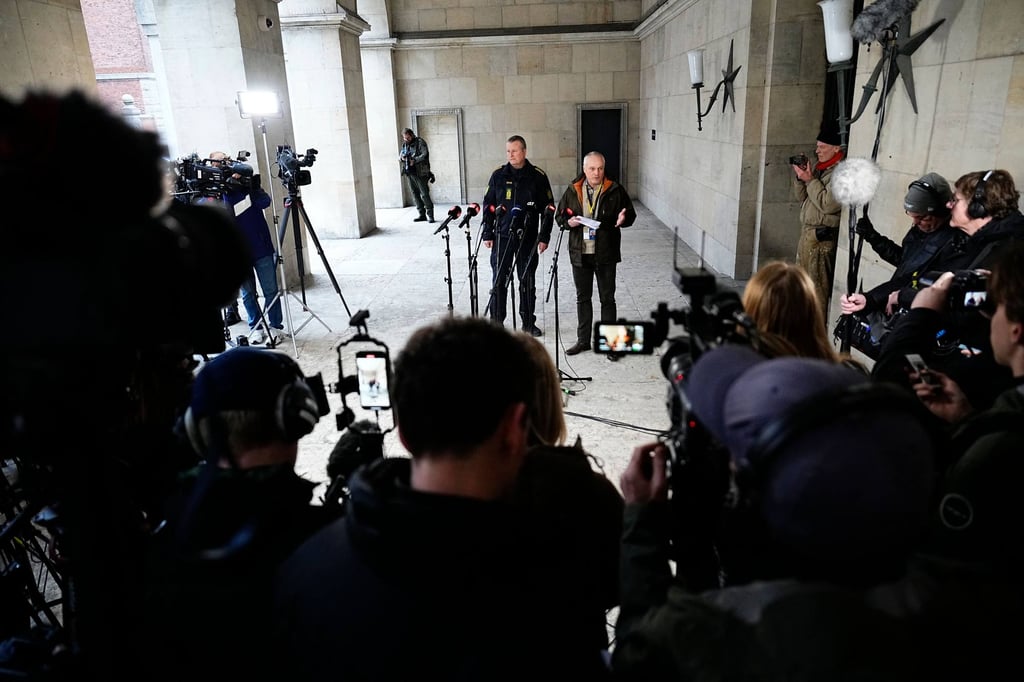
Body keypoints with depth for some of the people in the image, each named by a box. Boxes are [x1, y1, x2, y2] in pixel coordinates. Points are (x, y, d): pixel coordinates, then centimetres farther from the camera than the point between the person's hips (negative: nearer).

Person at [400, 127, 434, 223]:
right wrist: (401, 158, -8)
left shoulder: (420, 142, -6)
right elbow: (399, 156, 16)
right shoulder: (404, 144, 14)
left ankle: (430, 215, -1)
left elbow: (425, 155, -16)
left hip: (420, 173, -7)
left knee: (424, 194, -7)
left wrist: (414, 160, -25)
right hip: (409, 173, 7)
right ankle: (422, 215, 16)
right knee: (415, 194, 9)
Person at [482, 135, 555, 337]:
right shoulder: (498, 175, 3)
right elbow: (488, 205, 7)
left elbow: (547, 209, 3)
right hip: (502, 235, 0)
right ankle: (496, 322, 10)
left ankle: (528, 322, 20)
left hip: (528, 237, 0)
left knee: (527, 280, 8)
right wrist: (487, 233, 1)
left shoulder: (538, 176, 1)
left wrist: (544, 236, -2)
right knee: (499, 280, 1)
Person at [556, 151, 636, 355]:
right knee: (582, 298, 13)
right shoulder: (572, 191, 5)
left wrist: (623, 219, -19)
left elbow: (631, 214, 4)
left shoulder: (615, 190, -2)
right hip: (580, 254, 3)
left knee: (607, 299, 5)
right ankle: (583, 340, 25)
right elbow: (560, 215, 11)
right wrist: (569, 222, -10)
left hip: (605, 254, -3)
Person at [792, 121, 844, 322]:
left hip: (821, 237, -10)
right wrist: (799, 178, 1)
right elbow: (802, 197, 18)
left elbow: (828, 204, -21)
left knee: (818, 285, -4)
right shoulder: (820, 167, 14)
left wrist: (810, 180, -15)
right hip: (807, 231, 10)